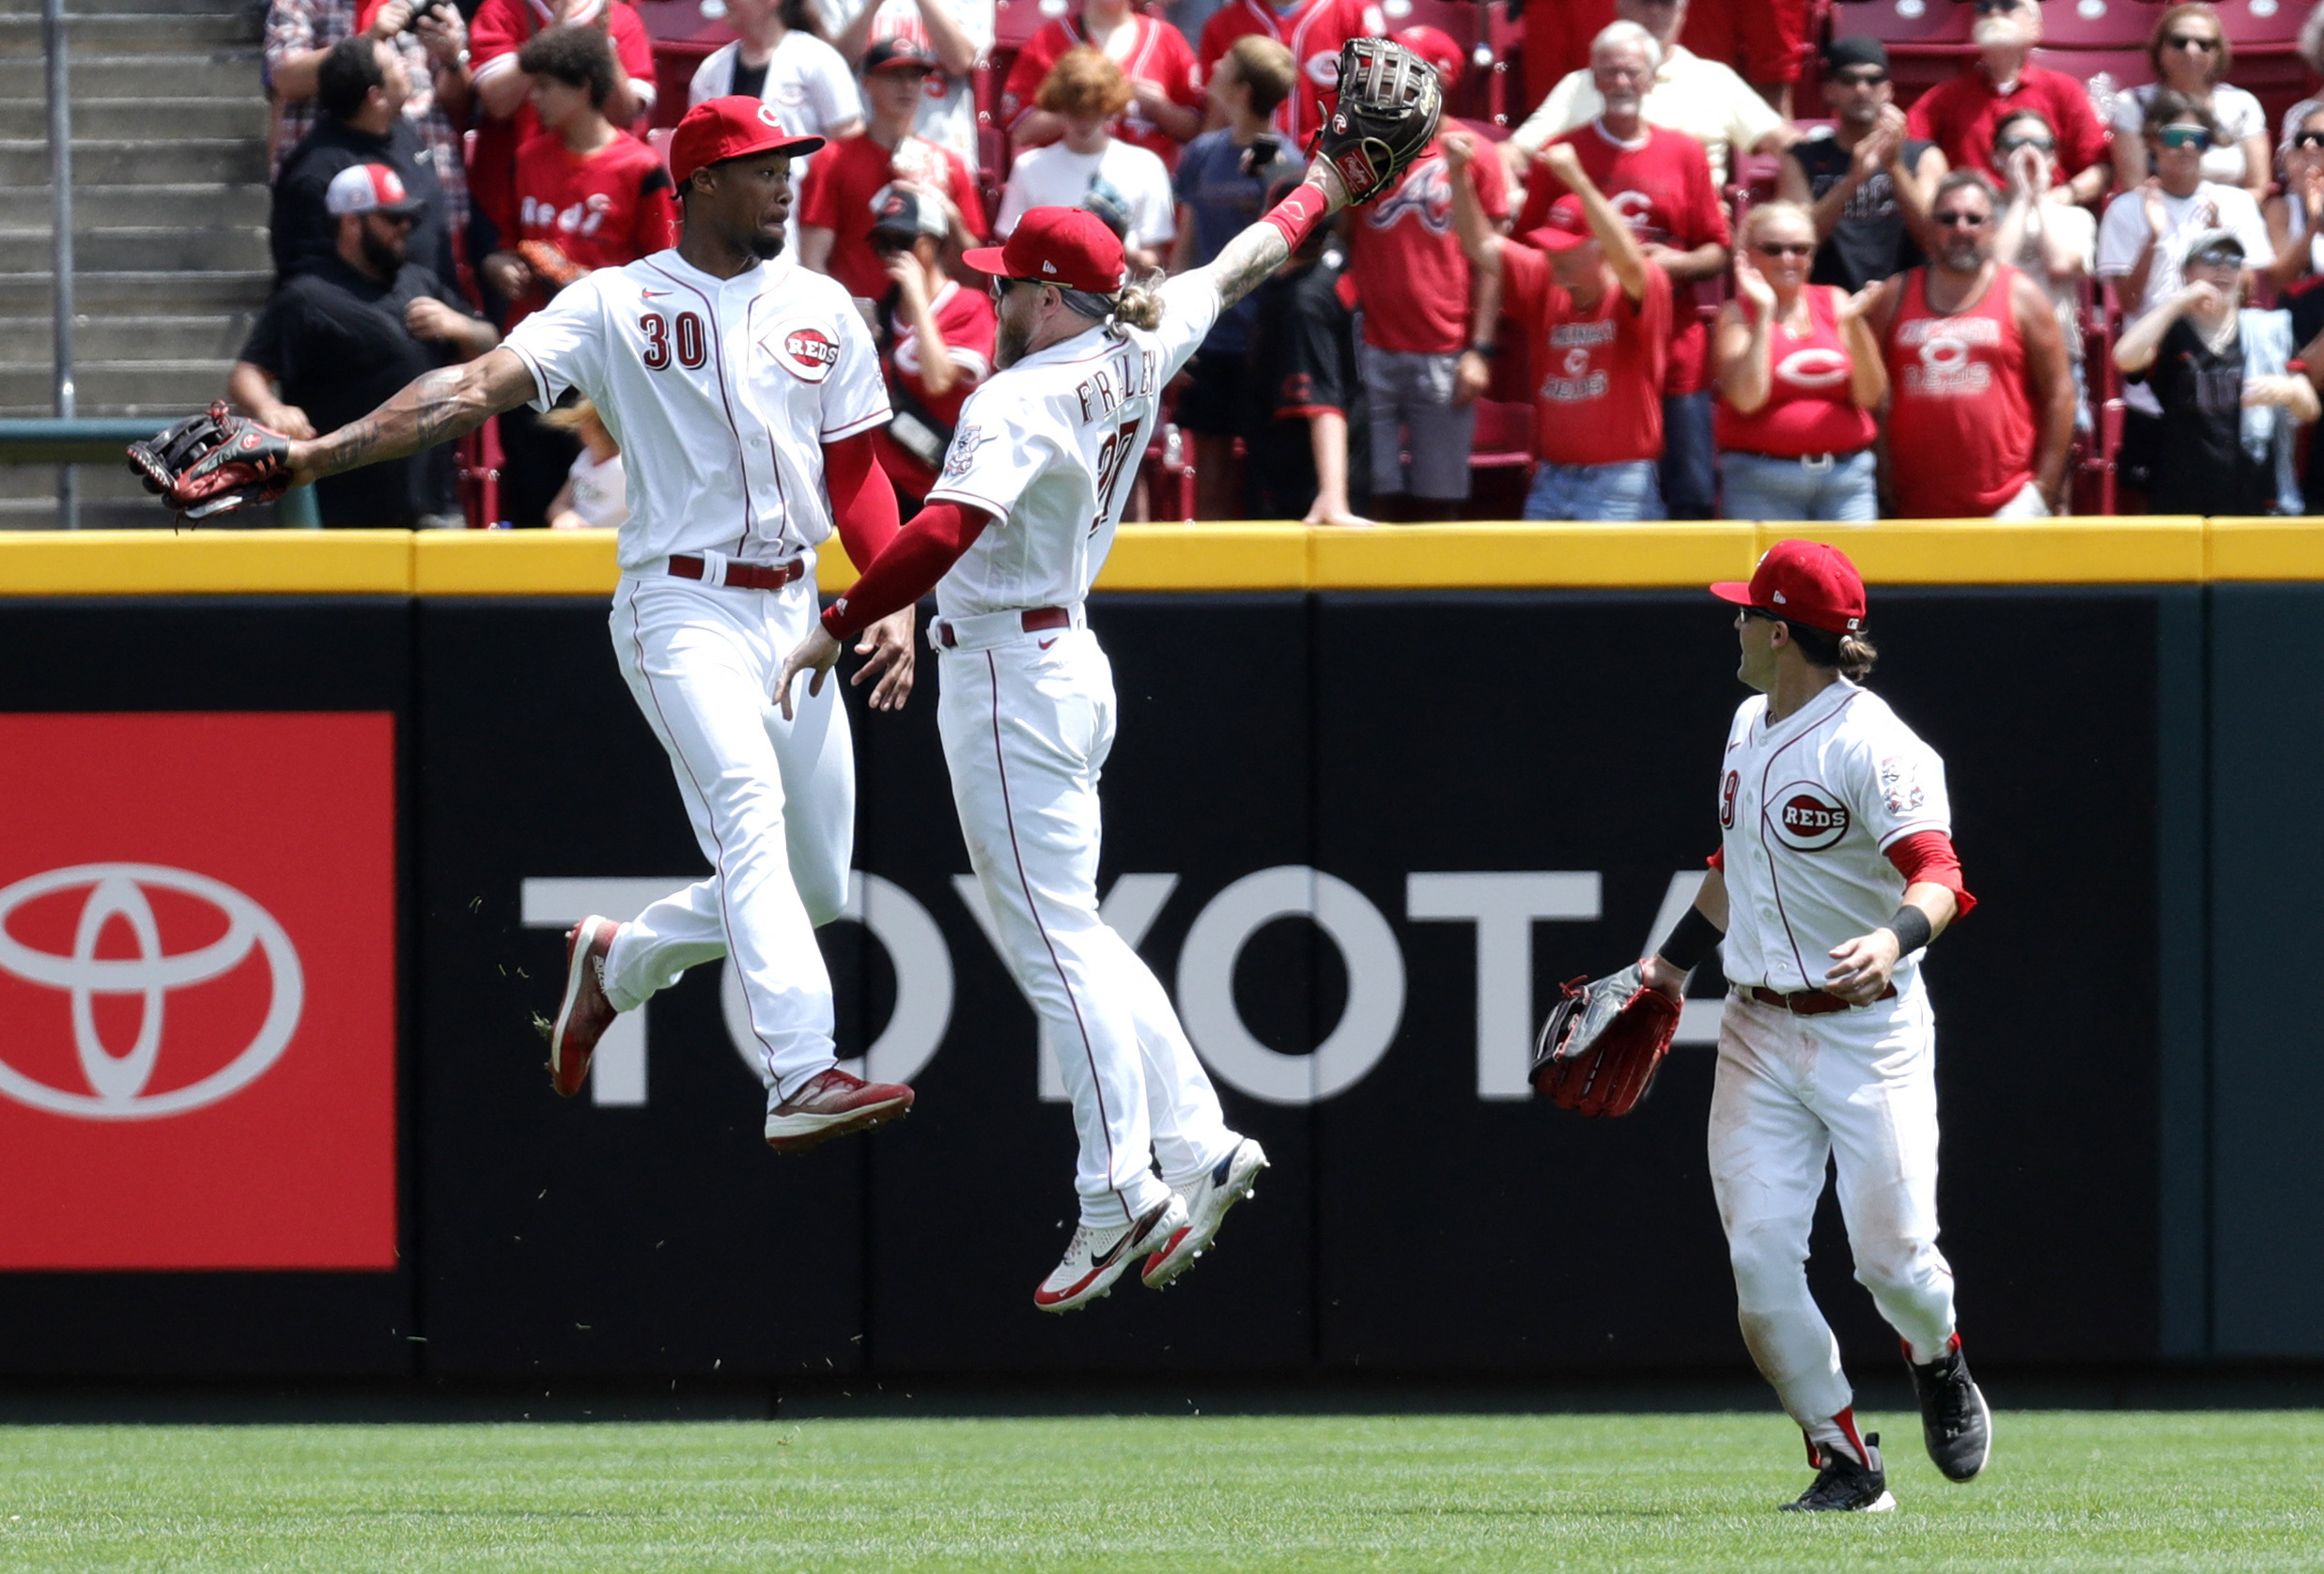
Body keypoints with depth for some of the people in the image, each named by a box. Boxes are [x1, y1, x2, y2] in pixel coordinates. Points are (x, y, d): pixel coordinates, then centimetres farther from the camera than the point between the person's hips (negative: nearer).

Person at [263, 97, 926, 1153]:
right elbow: (476, 389, -11)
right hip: (680, 609, -6)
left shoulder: (819, 309, 12)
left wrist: (896, 601, 0)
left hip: (792, 614, 6)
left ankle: (617, 961, 31)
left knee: (816, 883, 6)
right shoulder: (617, 305, -2)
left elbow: (856, 472, 16)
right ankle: (800, 1077, -39)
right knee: (749, 812, -27)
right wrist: (318, 453, -22)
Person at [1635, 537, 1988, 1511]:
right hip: (1758, 1031, 7)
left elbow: (1937, 875, -28)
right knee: (1759, 1259, -6)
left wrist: (1896, 937, -48)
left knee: (1894, 1256, -7)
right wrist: (1674, 960, 26)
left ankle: (1938, 1365, 28)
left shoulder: (1871, 746, -16)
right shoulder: (1750, 728, 11)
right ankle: (1845, 1464, 5)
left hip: (1870, 1034, -7)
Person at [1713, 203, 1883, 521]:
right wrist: (1764, 313, -14)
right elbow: (1746, 399, -13)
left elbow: (1871, 396, 3)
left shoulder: (1834, 302, 9)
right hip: (1763, 483, -3)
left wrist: (1854, 324, -11)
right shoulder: (1738, 313, 2)